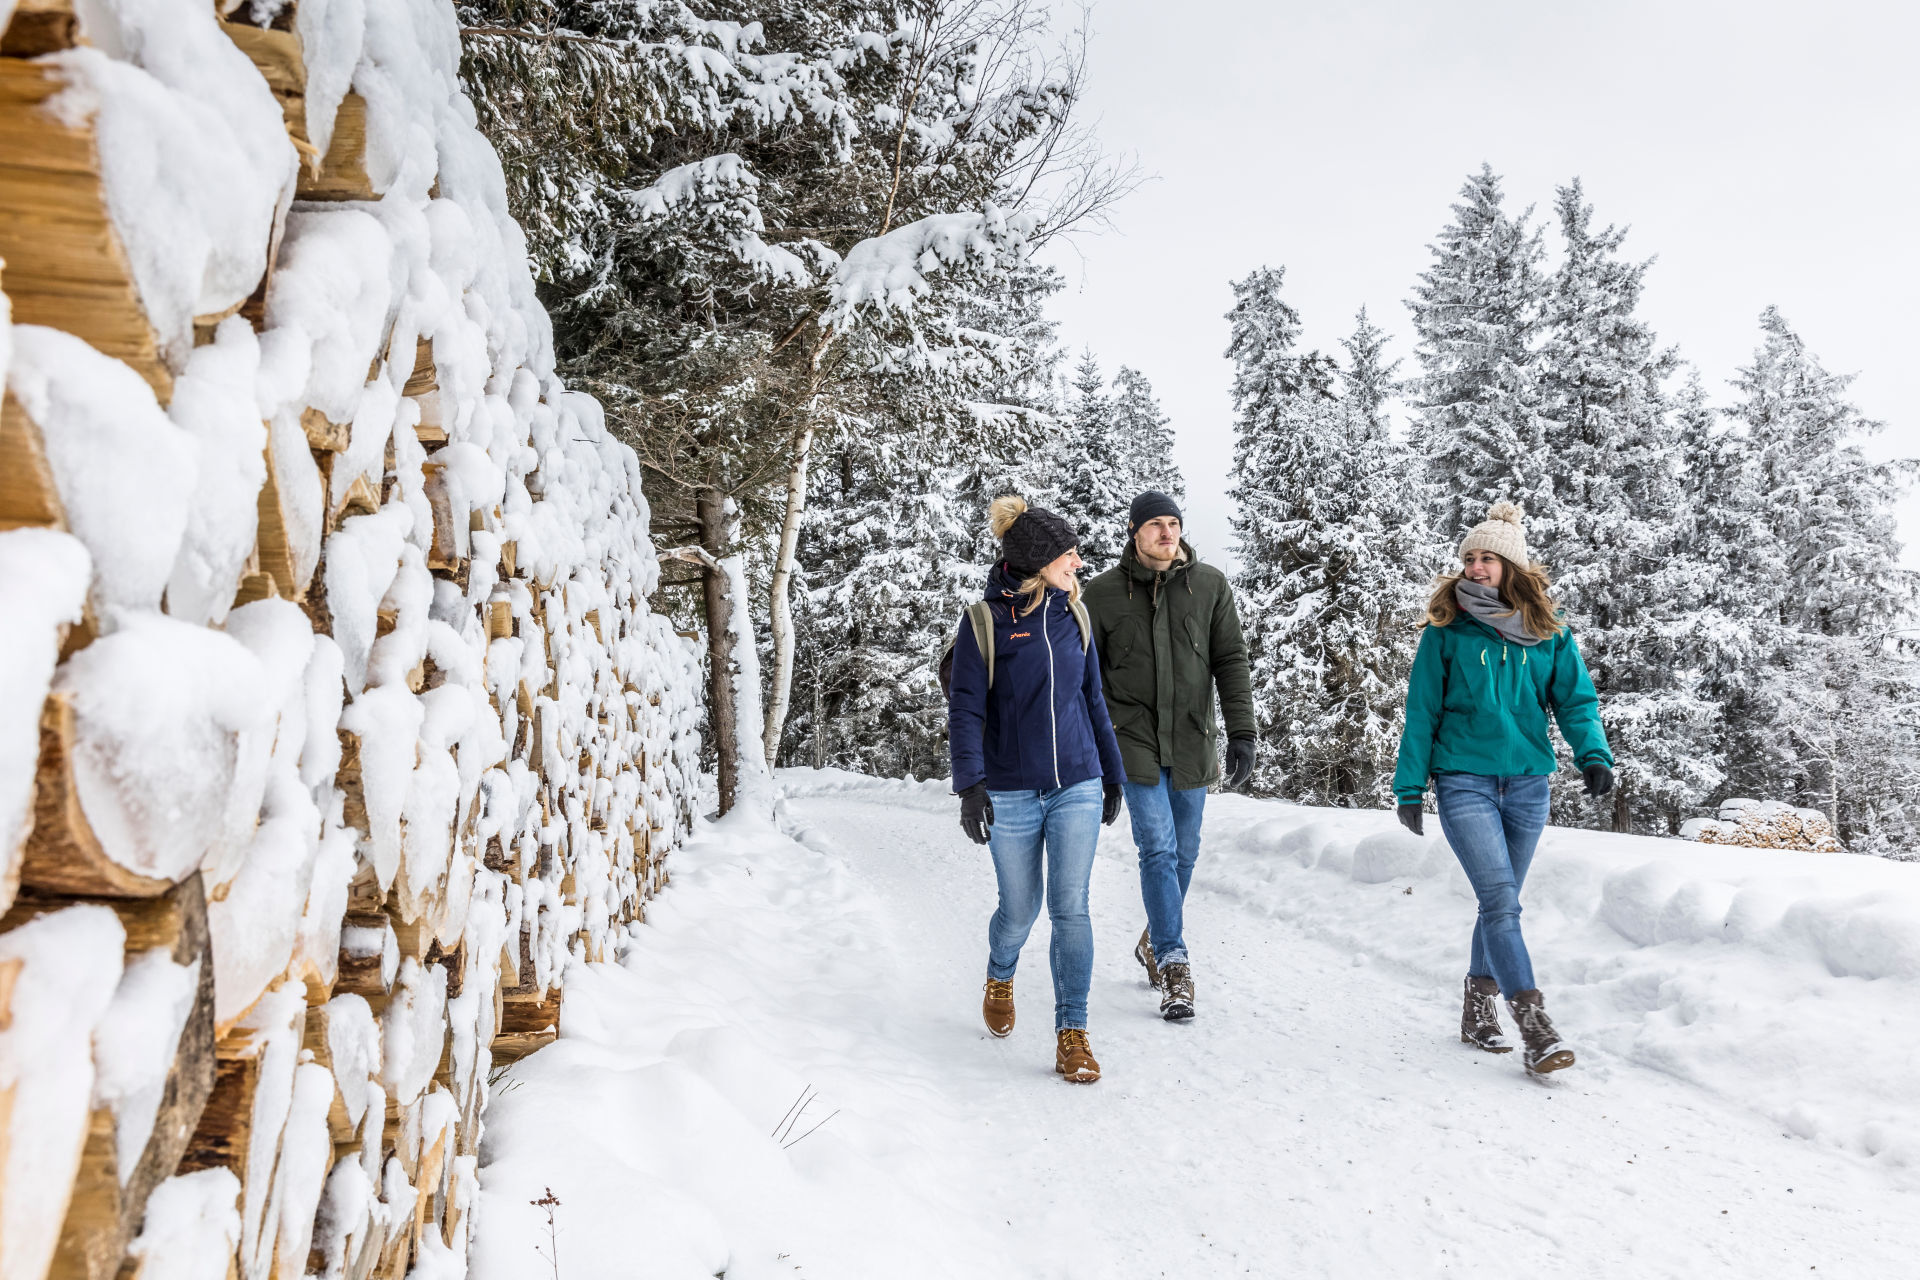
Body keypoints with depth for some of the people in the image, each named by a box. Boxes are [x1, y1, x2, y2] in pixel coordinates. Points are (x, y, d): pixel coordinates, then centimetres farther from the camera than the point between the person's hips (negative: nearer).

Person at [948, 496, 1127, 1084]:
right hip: (1011, 793, -2)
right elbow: (965, 709, -10)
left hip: (1077, 787, 3)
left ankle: (1072, 1033, 7)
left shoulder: (1074, 616, 6)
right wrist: (971, 784, -21)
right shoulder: (985, 621, -8)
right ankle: (999, 979, 43)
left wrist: (1112, 775, 18)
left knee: (1070, 908, -4)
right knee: (1020, 908, 11)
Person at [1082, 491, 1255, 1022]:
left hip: (1192, 743, 2)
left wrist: (1241, 732, -4)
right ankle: (1173, 964, -3)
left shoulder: (1210, 585, 3)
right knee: (1159, 849, -11)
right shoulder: (1102, 593, -1)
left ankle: (1155, 942, 34)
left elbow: (1231, 661, 3)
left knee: (1183, 854, 12)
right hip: (1135, 742, -2)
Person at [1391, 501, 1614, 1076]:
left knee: (1500, 902, 12)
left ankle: (1478, 1011, 28)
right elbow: (1422, 710, 0)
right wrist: (1409, 785, -1)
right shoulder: (1446, 629, -2)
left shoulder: (1547, 630, 4)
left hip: (1527, 783, 3)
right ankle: (1535, 1027, -11)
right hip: (1464, 780, -3)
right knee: (1501, 901, -13)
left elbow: (1575, 698, 5)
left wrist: (1593, 752, -13)